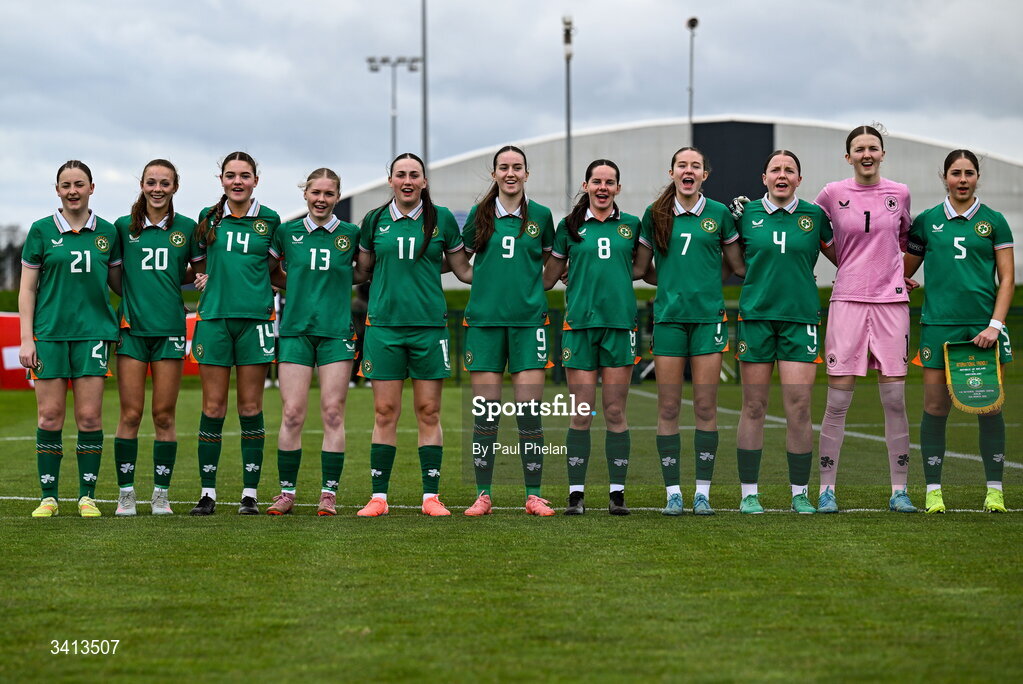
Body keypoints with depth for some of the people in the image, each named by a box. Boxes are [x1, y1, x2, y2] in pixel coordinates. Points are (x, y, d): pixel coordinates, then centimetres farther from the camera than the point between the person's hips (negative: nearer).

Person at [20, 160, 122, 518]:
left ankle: (87, 496, 6)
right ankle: (48, 497, 7)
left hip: (93, 331, 1)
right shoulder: (42, 230, 4)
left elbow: (118, 283, 17)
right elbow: (27, 289, 5)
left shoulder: (107, 232, 7)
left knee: (90, 416, -2)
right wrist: (26, 338, -2)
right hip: (49, 333, -1)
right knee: (50, 416, -1)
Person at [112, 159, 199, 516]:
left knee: (164, 416, 2)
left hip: (170, 327, 0)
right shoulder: (124, 227, 6)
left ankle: (161, 493, 9)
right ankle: (126, 493, 4)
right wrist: (137, 289, -1)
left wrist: (173, 281, -1)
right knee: (130, 414, -2)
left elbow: (199, 270, 16)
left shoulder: (187, 228, 5)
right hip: (131, 328, 0)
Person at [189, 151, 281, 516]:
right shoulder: (208, 217, 8)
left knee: (250, 408, 1)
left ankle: (250, 493, 6)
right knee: (213, 407, 1)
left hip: (255, 318, -1)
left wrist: (244, 275, 3)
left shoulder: (270, 220, 4)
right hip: (214, 318, 1)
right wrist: (205, 278, 5)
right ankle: (208, 492, 6)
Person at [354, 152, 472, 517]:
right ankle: (378, 497, 5)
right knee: (384, 413, 0)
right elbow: (361, 269, 19)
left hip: (429, 323, 0)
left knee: (429, 413, 2)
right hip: (384, 323, 1)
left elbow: (463, 269, 13)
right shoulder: (374, 220, 7)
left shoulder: (442, 219, 4)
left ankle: (431, 497, 7)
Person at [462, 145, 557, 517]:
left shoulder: (540, 216, 5)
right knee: (486, 411, 0)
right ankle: (483, 495, 7)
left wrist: (532, 287, 12)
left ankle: (534, 496, 4)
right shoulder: (480, 214, 6)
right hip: (485, 319, 1)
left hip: (528, 319, 0)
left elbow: (551, 260, 20)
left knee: (530, 411, -3)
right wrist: (490, 283, 10)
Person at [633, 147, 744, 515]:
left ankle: (703, 491, 6)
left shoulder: (719, 214, 5)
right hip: (668, 316, 0)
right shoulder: (655, 215, 6)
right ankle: (673, 492, 7)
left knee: (706, 407, 0)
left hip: (709, 315, 0)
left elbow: (738, 265, 15)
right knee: (668, 407, 0)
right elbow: (639, 267, 12)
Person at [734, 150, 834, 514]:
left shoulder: (814, 216, 5)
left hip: (800, 316, 0)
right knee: (754, 406, 1)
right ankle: (749, 493, 9)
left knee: (799, 406, -5)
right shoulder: (747, 214, 5)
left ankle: (800, 494, 6)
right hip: (755, 315, 0)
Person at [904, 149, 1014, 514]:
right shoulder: (927, 221, 7)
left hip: (983, 326, 0)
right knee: (935, 407, -1)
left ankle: (994, 490, 9)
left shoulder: (993, 221, 5)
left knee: (989, 407, 0)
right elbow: (905, 271, 15)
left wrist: (995, 325, -7)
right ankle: (933, 490, 7)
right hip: (938, 324, 0)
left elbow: (1007, 278, 3)